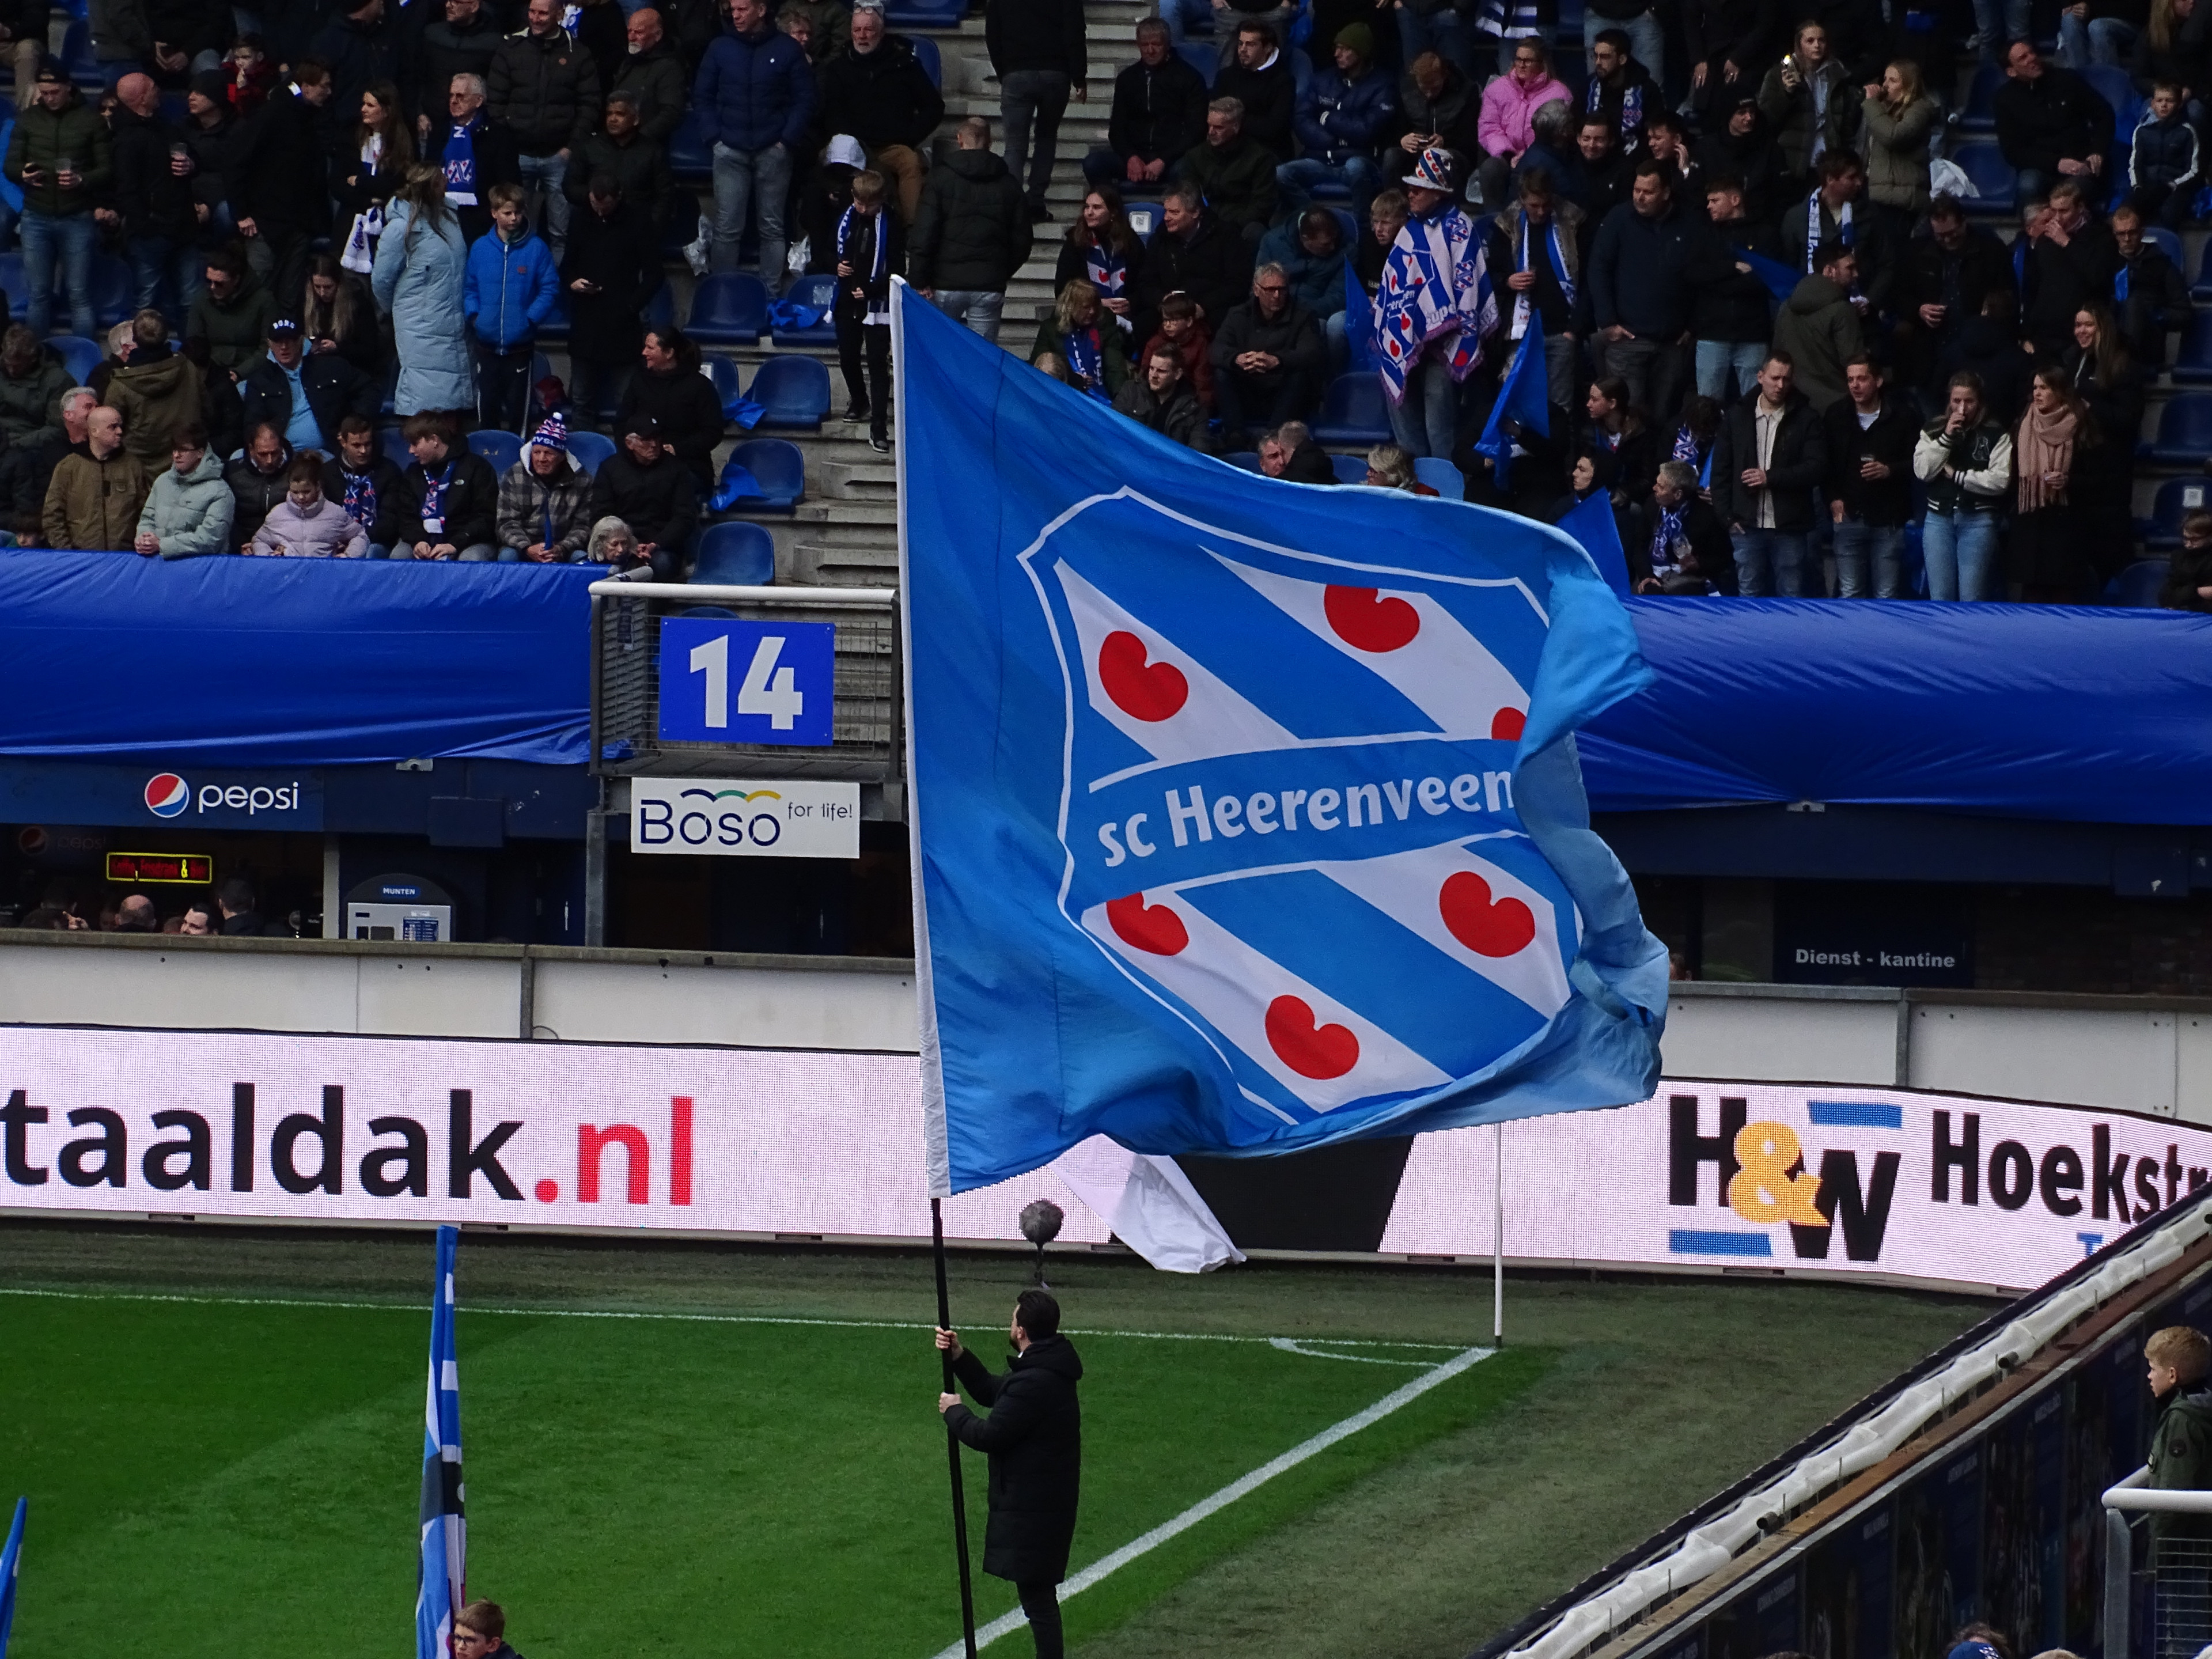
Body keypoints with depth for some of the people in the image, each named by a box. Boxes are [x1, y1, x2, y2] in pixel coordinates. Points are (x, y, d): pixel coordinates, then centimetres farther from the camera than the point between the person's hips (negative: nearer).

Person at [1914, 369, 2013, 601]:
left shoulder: (1996, 434, -2)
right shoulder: (1933, 430, 9)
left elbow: (2000, 481, -10)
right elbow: (1922, 471, -2)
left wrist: (1956, 475, -7)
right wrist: (1946, 437, -9)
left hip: (1978, 519, -3)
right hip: (1939, 518, 3)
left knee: (1972, 598, -5)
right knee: (1941, 598, 3)